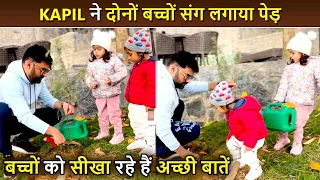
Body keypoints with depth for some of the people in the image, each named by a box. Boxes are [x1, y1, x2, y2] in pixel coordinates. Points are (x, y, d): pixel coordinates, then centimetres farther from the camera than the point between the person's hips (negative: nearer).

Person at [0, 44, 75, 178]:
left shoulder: (37, 78, -9)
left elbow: (48, 99, 0)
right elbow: (24, 116, -41)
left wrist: (62, 104, -23)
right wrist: (53, 132, -48)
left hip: (23, 119, 7)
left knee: (52, 113, -10)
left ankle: (20, 140, 9)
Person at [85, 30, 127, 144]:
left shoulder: (113, 59, -14)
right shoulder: (92, 62, 2)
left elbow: (123, 72, -16)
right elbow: (88, 75, 9)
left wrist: (112, 79, -30)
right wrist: (91, 83, -12)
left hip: (112, 92, -5)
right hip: (98, 93, 6)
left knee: (114, 114, 2)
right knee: (102, 114, 20)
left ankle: (118, 135, 14)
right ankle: (103, 132, 38)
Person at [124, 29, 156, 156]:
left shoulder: (150, 66, -25)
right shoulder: (138, 64, 9)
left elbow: (152, 87, -26)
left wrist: (150, 103, -23)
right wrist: (129, 97, 25)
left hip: (144, 105, -11)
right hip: (134, 104, 11)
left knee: (147, 124, 0)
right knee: (135, 122, 24)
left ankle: (151, 144, 14)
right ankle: (140, 140, 42)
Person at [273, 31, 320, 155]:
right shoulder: (290, 67, 1)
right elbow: (283, 84, 0)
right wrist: (278, 101, -4)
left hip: (304, 103, -4)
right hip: (288, 101, 4)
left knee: (297, 125, 3)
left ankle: (297, 144, 30)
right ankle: (283, 139, 39)